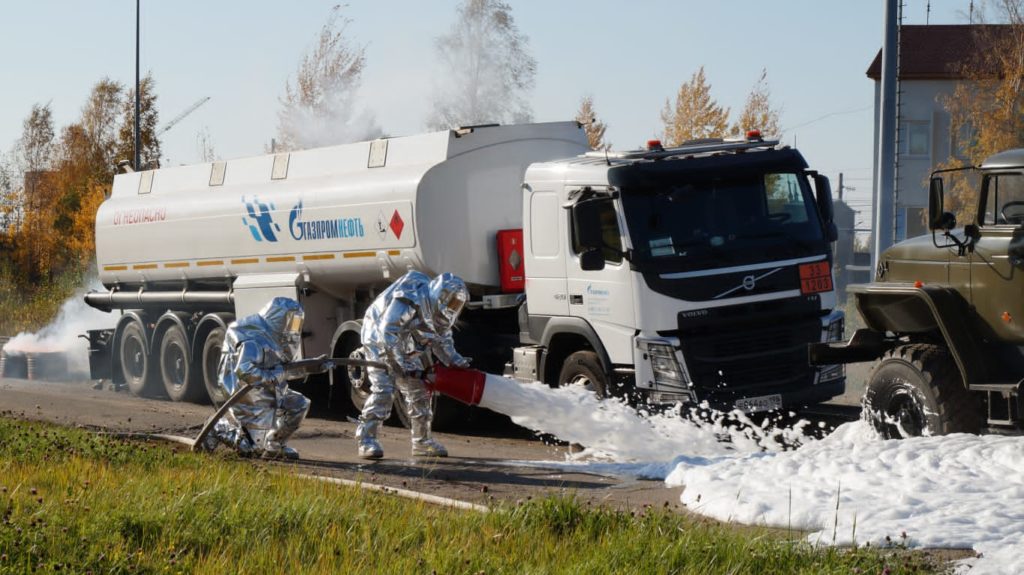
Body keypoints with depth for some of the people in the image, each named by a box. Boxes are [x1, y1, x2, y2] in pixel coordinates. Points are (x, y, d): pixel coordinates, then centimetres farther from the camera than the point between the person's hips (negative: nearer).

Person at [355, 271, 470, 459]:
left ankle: (422, 440, 18)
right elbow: (387, 332, -33)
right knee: (383, 389, -21)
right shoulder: (411, 301, -33)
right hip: (380, 342, -9)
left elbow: (442, 340, 10)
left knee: (419, 391, 8)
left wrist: (457, 362, -3)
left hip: (407, 349, 9)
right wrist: (403, 365, -31)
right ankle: (367, 440, -20)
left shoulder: (437, 311, -3)